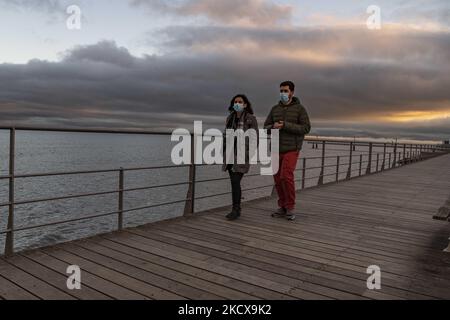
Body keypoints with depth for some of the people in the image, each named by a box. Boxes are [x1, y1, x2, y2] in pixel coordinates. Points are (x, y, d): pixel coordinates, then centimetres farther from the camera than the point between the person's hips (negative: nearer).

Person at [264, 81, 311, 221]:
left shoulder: (300, 108, -6)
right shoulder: (275, 109, 8)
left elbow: (306, 128, -14)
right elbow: (266, 128, 7)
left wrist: (285, 126, -22)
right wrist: (274, 127, -18)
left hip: (292, 149, -5)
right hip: (277, 149, 5)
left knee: (286, 176, -19)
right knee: (278, 179, 4)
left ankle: (290, 208, -3)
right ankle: (283, 208, 16)